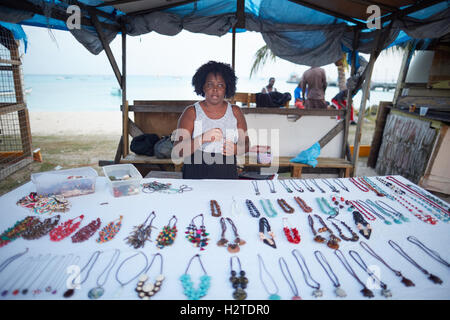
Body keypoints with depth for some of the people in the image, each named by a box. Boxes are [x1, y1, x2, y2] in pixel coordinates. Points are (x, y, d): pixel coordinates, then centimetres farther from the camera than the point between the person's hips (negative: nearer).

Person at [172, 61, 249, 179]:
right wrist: (203, 138, -26)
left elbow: (246, 144, 13)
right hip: (195, 176, -2)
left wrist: (236, 149, -9)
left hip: (227, 175, 2)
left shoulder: (235, 112, 7)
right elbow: (176, 152, -10)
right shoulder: (191, 112, -2)